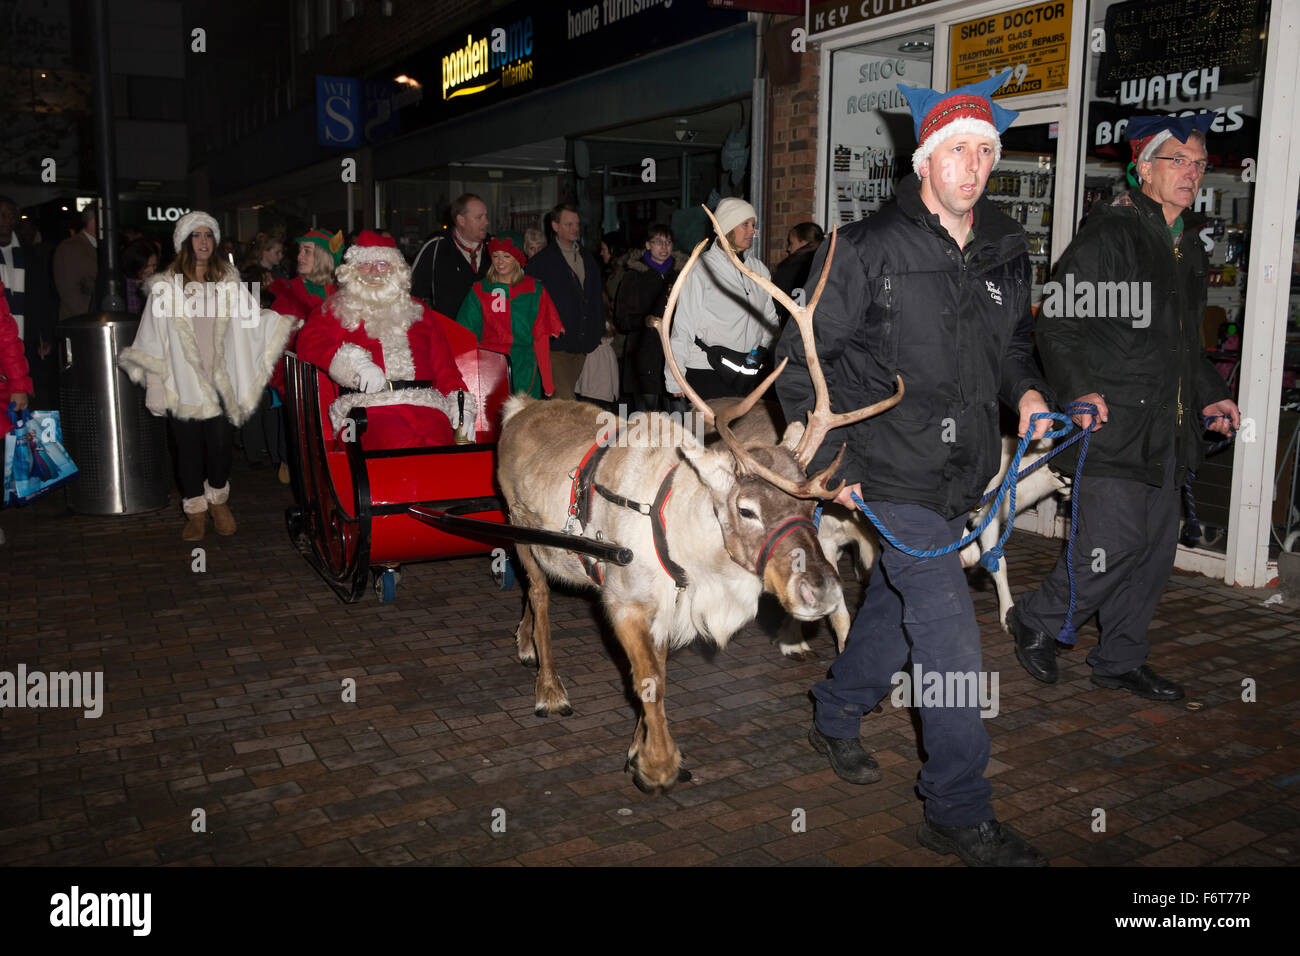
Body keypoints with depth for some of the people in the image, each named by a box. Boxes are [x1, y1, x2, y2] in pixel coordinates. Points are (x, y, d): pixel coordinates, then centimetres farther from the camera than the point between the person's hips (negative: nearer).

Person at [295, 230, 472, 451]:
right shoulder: (335, 310, 22)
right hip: (368, 407, -2)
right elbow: (309, 342, 4)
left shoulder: (419, 311, 28)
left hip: (425, 407, 2)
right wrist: (357, 362, -13)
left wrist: (462, 406, 5)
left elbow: (444, 366, 22)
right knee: (399, 444, -36)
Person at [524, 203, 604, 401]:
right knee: (564, 401, -14)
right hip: (556, 346, -5)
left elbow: (596, 298, 24)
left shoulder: (589, 260, 17)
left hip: (581, 346, 6)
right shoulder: (541, 262, -2)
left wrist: (598, 333, 16)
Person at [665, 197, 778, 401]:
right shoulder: (700, 271, -4)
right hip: (708, 375, -5)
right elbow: (682, 327, -4)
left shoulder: (759, 269, 12)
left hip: (752, 375, 5)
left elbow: (770, 319, 21)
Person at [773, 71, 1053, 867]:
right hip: (896, 477, -6)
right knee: (951, 640, -7)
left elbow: (1014, 342, 23)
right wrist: (828, 460, -9)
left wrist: (1027, 390, 1)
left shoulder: (1006, 252, 9)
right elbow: (804, 358, -6)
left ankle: (836, 718, 44)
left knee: (895, 605, 20)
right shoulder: (867, 249, -9)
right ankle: (960, 815, 8)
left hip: (964, 475, 7)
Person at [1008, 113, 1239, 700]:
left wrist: (1209, 395, 22)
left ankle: (1120, 660, 25)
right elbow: (1056, 322, -12)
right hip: (1112, 423, -8)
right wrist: (1079, 388, -23)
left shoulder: (1189, 245, 18)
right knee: (1116, 544, -10)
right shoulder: (1109, 234, -8)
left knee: (1157, 548, 11)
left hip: (1167, 431, 9)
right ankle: (1035, 621, 13)